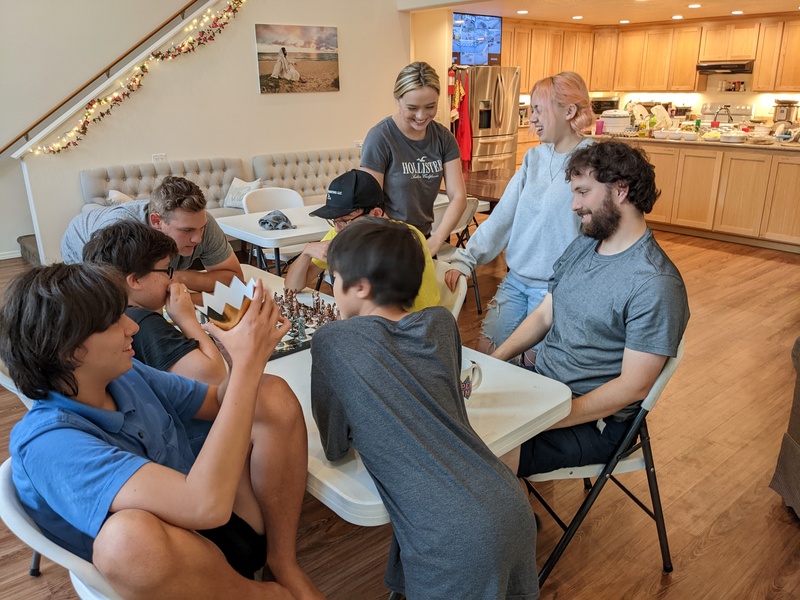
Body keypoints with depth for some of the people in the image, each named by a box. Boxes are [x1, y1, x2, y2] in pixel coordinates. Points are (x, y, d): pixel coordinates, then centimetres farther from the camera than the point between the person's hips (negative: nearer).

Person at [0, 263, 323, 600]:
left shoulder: (127, 376, -3)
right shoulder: (47, 443, -26)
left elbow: (221, 402, 9)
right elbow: (205, 505, -38)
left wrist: (253, 342, -13)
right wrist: (248, 364, -33)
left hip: (234, 520, 7)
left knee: (275, 398, -6)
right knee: (130, 533, -40)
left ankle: (284, 564, -3)